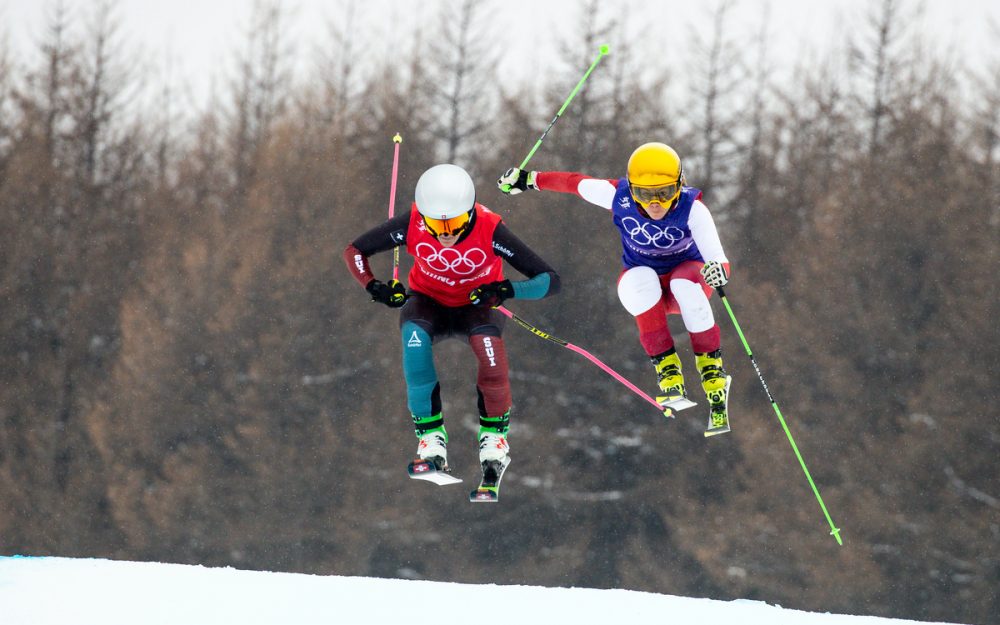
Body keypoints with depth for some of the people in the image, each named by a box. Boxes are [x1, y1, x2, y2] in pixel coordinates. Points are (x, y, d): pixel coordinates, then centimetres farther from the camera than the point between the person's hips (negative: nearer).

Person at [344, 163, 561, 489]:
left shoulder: (489, 230, -29)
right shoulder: (412, 225, -25)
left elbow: (550, 280, -26)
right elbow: (354, 251, -9)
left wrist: (507, 289, -45)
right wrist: (374, 287, -29)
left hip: (477, 305, -1)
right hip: (428, 302, 1)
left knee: (488, 344, -36)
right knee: (414, 336, -36)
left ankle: (494, 431, -9)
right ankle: (430, 431, -20)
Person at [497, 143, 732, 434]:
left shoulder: (692, 208, -26)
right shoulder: (619, 197, -20)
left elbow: (717, 257, -38)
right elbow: (575, 182, -3)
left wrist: (717, 270, -61)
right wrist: (529, 179, 8)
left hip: (686, 271, -1)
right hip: (641, 278, 1)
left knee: (686, 285, -38)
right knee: (641, 279, -36)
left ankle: (713, 374, -27)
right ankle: (667, 372, -34)